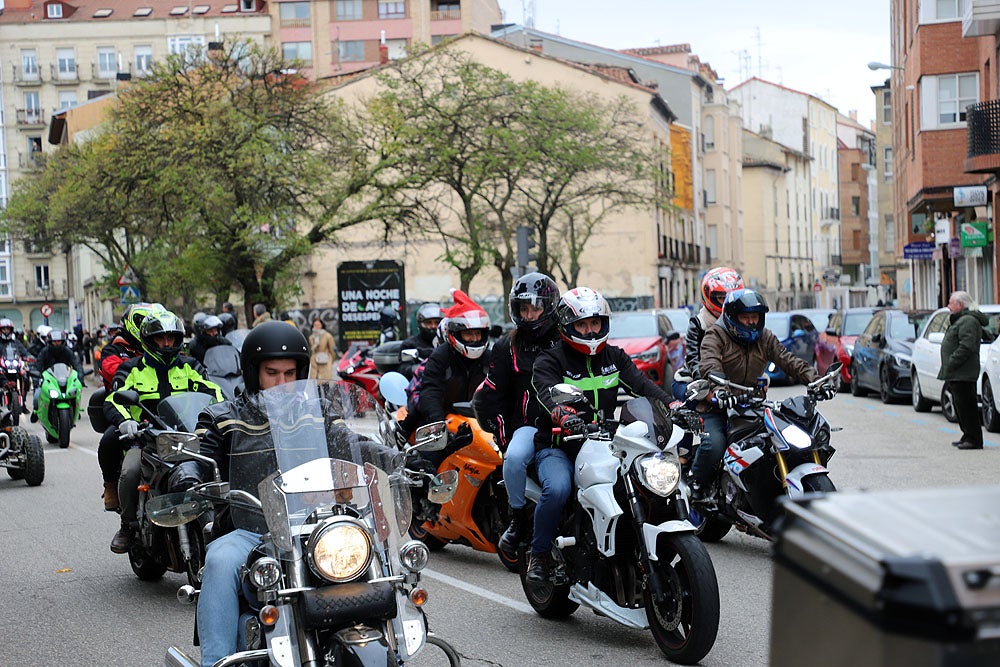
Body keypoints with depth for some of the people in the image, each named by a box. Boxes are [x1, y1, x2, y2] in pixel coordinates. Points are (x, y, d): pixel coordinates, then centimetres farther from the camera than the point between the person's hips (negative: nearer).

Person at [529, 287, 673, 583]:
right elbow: (547, 392, -23)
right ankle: (539, 553, -10)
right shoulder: (550, 360, -2)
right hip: (558, 448, -4)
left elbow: (641, 383, -3)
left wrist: (670, 404, -23)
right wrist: (562, 414, -47)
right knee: (557, 489, -33)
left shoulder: (614, 357, 14)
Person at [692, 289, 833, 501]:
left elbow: (789, 361, 1)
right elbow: (709, 364, -26)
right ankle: (697, 481, -1)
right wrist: (719, 390, -47)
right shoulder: (715, 335, -7)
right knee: (714, 445, -28)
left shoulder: (765, 338, 11)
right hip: (716, 406, -5)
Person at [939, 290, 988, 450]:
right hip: (956, 374, 11)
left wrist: (950, 363, -21)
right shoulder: (961, 320, 20)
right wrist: (947, 367, 16)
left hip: (964, 374, -11)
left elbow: (967, 347, -24)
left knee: (966, 406, -9)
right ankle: (968, 436, 20)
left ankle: (974, 439, -8)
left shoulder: (968, 321, -14)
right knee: (961, 406, 14)